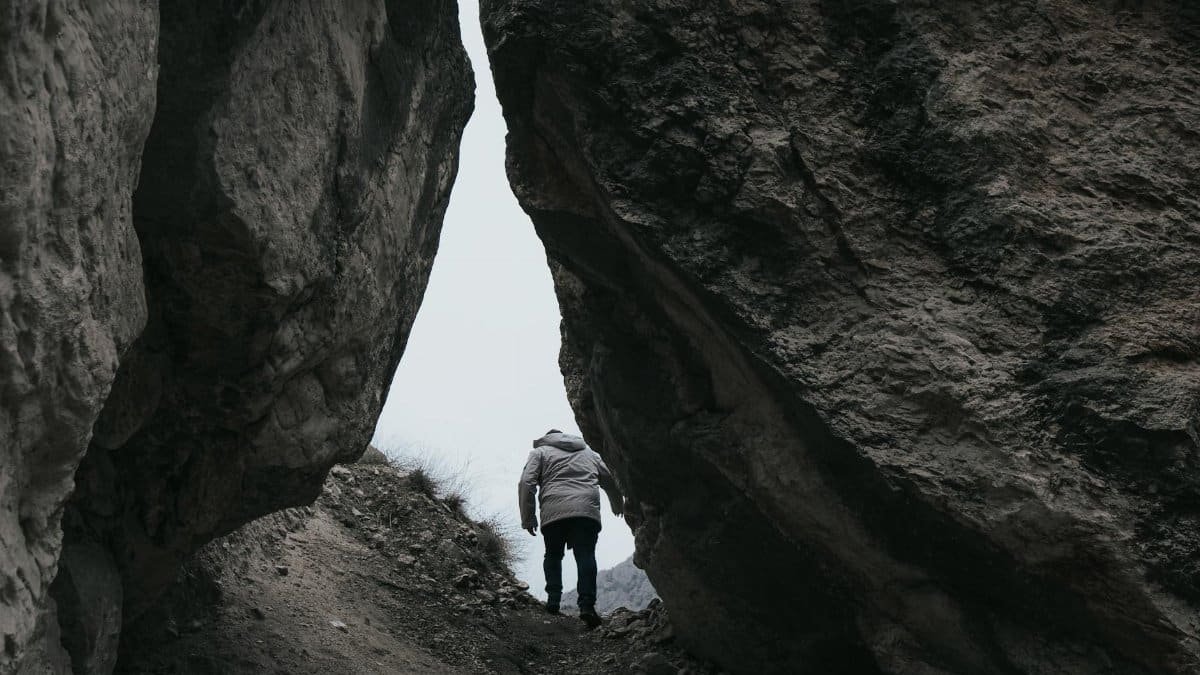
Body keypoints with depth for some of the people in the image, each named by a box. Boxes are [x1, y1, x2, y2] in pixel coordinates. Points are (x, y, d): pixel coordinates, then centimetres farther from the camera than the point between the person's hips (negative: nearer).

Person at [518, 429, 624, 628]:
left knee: (553, 555, 16)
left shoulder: (540, 452, 20)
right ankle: (587, 604, -20)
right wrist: (619, 505, 47)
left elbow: (526, 483, 5)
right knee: (586, 555, -4)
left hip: (554, 512, -1)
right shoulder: (589, 453, 30)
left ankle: (553, 599, 3)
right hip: (588, 511, 1)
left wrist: (528, 518, 6)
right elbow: (610, 481, 31)